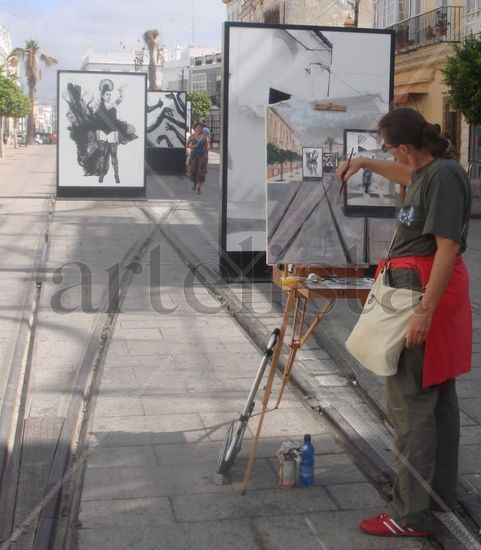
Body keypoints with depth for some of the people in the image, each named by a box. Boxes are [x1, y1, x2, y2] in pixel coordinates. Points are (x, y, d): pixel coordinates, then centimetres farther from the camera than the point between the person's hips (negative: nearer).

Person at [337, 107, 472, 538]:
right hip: (424, 289, 11)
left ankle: (411, 514, 1)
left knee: (410, 405, -7)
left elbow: (448, 246, -24)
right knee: (439, 398, 17)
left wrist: (425, 310, -27)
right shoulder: (427, 170, 10)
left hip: (427, 293, -11)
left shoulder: (444, 176, -19)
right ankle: (441, 493, 30)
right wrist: (366, 164, 34)